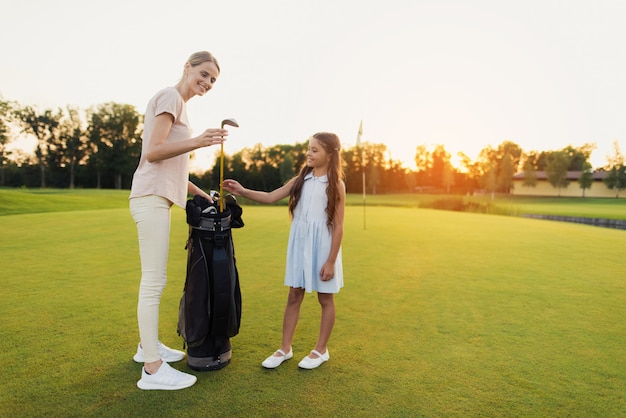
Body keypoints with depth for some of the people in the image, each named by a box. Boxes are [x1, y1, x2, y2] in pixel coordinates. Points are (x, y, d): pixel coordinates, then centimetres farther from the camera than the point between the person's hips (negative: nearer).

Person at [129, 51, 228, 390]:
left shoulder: (178, 104, 22)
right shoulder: (170, 96, -5)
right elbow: (153, 152, -16)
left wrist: (200, 193, 22)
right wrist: (197, 141, -27)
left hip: (157, 199, 10)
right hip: (152, 197, -10)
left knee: (153, 279, 15)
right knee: (154, 281, -8)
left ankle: (148, 345, 27)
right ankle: (152, 368, -1)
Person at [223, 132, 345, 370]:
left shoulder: (336, 185, -7)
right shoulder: (301, 179, 6)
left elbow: (338, 226, -9)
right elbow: (271, 197, 3)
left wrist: (331, 261, -12)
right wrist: (242, 192, -12)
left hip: (323, 246, -4)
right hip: (299, 244, 4)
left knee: (325, 299, 9)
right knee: (294, 296, 10)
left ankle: (321, 350, 25)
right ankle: (285, 348, 22)